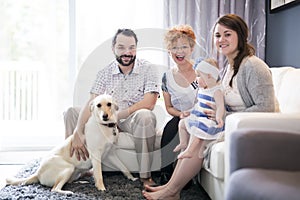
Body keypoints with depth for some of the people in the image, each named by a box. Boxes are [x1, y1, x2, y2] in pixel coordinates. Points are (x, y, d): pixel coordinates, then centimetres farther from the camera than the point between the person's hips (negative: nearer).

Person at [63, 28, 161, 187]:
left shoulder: (148, 70, -9)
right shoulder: (105, 73, 1)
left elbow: (148, 104, -21)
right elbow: (91, 104, -10)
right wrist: (78, 132, -26)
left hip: (134, 120, -4)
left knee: (144, 116, -38)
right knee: (71, 112, -5)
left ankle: (145, 176, -29)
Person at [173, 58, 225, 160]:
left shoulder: (217, 91, -17)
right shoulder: (202, 89, 12)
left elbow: (220, 106, -27)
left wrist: (218, 117, -44)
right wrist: (189, 112, 25)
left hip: (209, 119, -10)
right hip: (198, 117, 10)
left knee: (197, 128, -30)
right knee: (182, 123, 12)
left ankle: (189, 151, -24)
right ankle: (183, 143, 20)